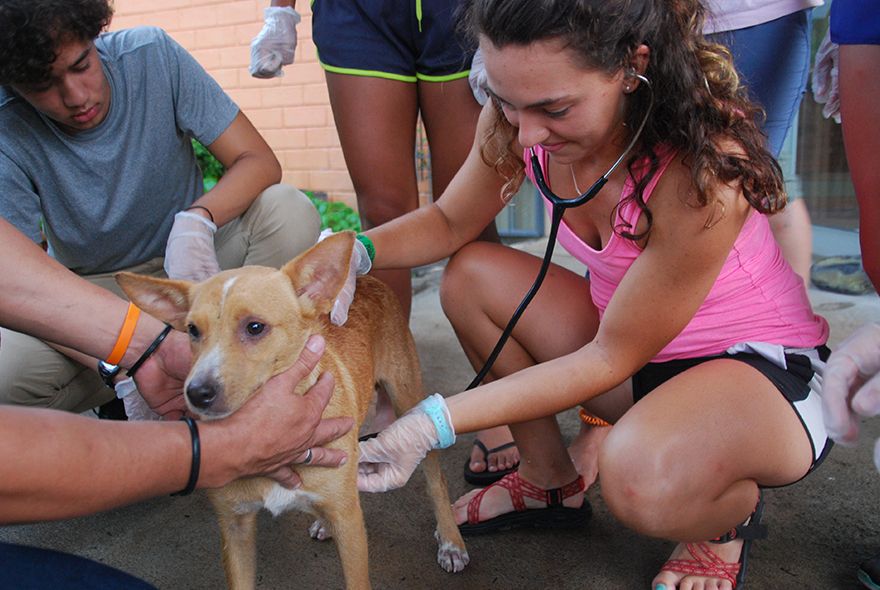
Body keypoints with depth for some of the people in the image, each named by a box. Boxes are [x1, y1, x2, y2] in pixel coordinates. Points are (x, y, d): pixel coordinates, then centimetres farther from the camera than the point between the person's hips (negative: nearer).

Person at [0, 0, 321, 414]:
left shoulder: (151, 55, -17)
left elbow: (260, 161, -17)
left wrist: (197, 221, -38)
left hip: (190, 256, 1)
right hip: (95, 291, -1)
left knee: (289, 212, -28)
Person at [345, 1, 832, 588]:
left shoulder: (704, 171, -34)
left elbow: (610, 358, -25)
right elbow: (449, 221, -1)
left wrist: (434, 423, -30)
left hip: (761, 366, -6)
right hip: (625, 333, 7)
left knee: (642, 476, -38)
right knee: (471, 275, -8)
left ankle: (730, 518, 3)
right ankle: (552, 481, 10)